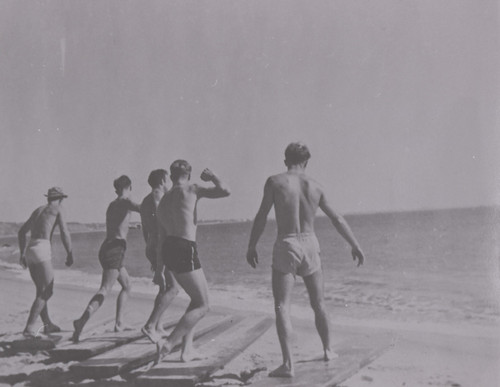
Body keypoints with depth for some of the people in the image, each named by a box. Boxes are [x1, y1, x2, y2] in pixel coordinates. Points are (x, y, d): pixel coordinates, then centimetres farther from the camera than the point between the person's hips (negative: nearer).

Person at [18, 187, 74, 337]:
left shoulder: (38, 210, 26)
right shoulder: (58, 209, 3)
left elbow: (21, 232, 29)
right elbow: (65, 234, -7)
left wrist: (22, 254, 32)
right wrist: (70, 255, 3)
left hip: (29, 251, 8)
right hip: (42, 251, -8)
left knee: (41, 290, 20)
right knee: (46, 292, -4)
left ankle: (48, 324, 29)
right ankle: (30, 327, -13)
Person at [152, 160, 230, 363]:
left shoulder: (163, 201, 18)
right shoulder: (191, 190, -3)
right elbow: (225, 191, -6)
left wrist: (159, 269, 21)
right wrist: (212, 177, 15)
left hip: (169, 250, 8)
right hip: (185, 251, -8)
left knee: (198, 300, 21)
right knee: (203, 306, 0)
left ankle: (187, 349, 17)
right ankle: (168, 343, -9)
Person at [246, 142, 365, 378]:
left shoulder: (275, 182, -4)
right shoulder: (315, 186, 6)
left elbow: (261, 217, -7)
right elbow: (337, 219, 12)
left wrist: (251, 247, 2)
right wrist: (355, 246, 21)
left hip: (286, 246, -4)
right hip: (310, 245, 4)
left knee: (282, 307, -5)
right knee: (318, 304, 20)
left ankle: (288, 364, -16)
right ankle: (327, 350, 35)